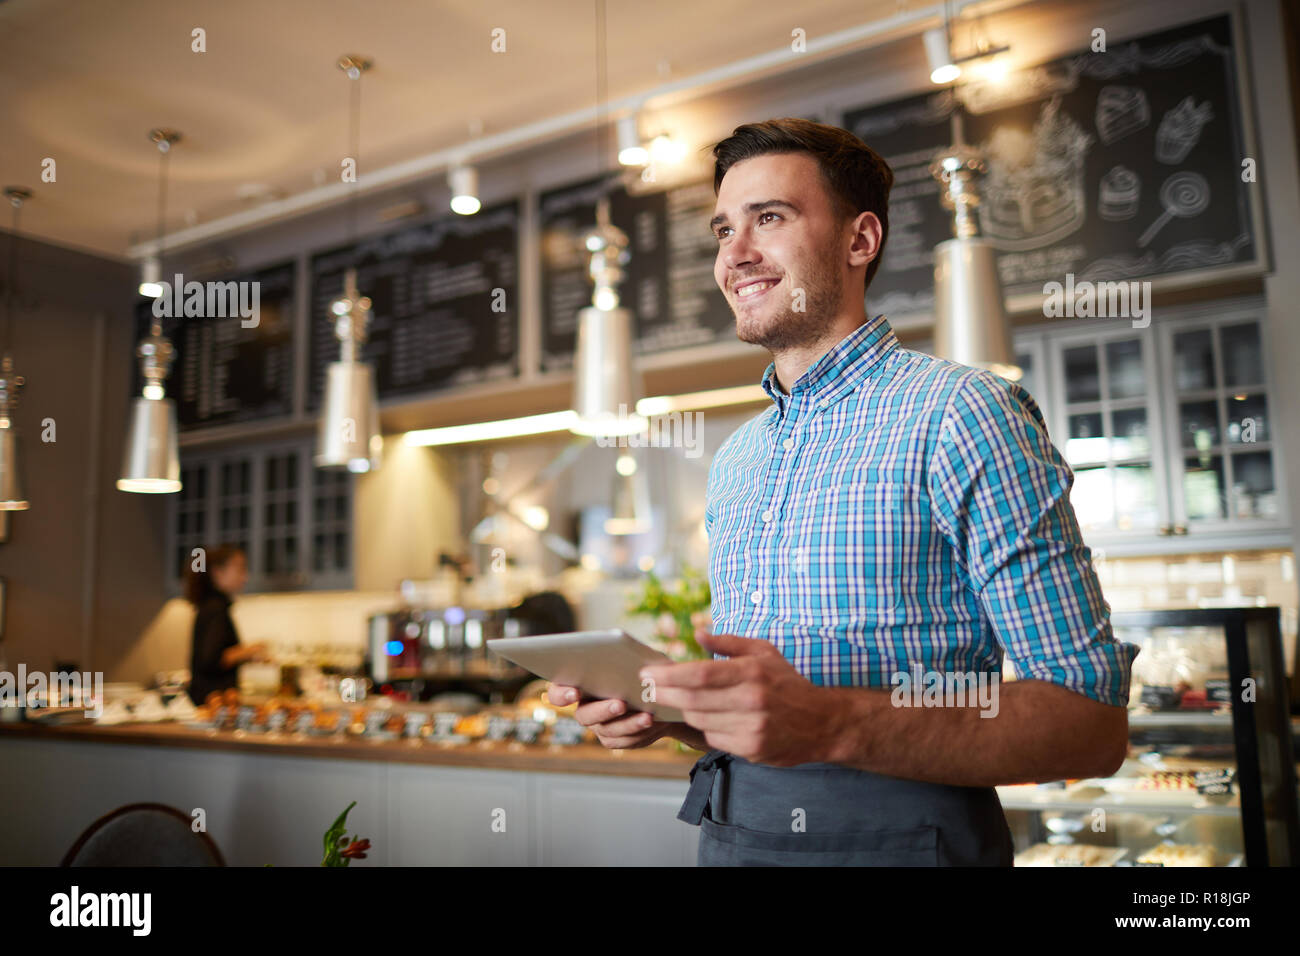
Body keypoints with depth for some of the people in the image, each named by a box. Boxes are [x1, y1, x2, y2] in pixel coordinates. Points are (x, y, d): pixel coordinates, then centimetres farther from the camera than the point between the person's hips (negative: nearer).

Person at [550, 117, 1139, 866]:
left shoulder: (960, 414, -12)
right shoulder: (732, 464, 9)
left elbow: (1093, 722, -17)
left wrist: (834, 726, -29)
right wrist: (664, 706, -5)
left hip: (895, 835, -6)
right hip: (729, 834, 6)